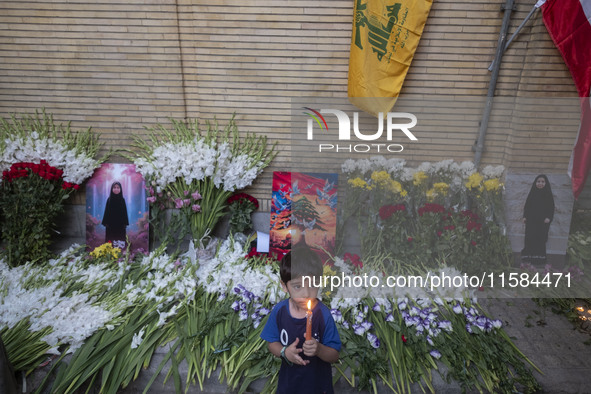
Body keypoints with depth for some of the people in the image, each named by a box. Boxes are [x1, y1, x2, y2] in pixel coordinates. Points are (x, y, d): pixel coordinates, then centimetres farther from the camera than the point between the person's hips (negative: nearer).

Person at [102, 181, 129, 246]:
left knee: (120, 240, 0)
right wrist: (105, 223, -3)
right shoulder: (109, 200, 2)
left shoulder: (122, 200, 2)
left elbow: (124, 212, 3)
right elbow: (106, 212, 3)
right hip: (111, 223, 0)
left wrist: (125, 223, -2)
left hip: (120, 224, 0)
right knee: (110, 239, -1)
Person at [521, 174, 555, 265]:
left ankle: (539, 257, 10)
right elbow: (527, 205, 7)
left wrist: (549, 217, -10)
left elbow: (551, 207, 2)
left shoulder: (548, 194, 1)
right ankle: (528, 256, 4)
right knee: (530, 238, -1)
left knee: (541, 239, 1)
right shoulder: (532, 193, 5)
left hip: (543, 221, -1)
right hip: (531, 221, 1)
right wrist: (525, 216, 1)